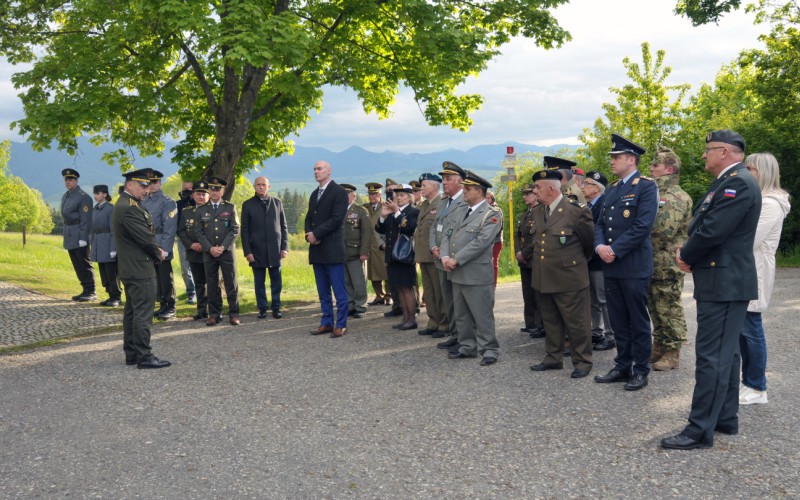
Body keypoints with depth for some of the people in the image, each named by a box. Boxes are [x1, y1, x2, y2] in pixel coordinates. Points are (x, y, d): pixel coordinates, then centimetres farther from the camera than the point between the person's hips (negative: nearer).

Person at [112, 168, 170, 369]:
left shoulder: (124, 205, 15)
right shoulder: (129, 209, -19)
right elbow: (146, 238, -20)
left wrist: (155, 250, 3)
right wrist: (159, 253, -2)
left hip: (130, 269, 11)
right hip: (140, 269, -11)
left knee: (132, 312, 14)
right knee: (143, 313, -8)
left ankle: (131, 354, 22)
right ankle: (144, 357, -5)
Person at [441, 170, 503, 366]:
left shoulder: (492, 214, -9)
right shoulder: (460, 212, 15)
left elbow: (481, 242, -19)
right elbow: (447, 234, 13)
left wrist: (457, 260, -18)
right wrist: (445, 256, -5)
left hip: (476, 274, -8)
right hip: (457, 274, 8)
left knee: (482, 315, -2)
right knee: (461, 314, 15)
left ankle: (489, 350, 9)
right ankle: (467, 347, 27)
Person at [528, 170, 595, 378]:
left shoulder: (576, 210, -13)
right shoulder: (537, 212, 9)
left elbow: (589, 241, -1)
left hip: (568, 279, -7)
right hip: (542, 279, 7)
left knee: (576, 322, 3)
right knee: (550, 321, 17)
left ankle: (582, 361, 15)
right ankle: (553, 358, 29)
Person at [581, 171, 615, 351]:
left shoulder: (605, 203, -15)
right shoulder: (588, 206, 13)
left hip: (599, 260, -9)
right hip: (589, 260, 9)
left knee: (604, 300, -1)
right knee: (593, 301, 16)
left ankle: (610, 336, 8)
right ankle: (597, 333, 27)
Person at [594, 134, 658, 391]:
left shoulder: (646, 186, -7)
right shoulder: (611, 189, 16)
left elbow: (643, 226, -16)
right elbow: (600, 223, 15)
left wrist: (615, 250, -16)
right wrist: (600, 246, -4)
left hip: (634, 266, -7)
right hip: (610, 266, 7)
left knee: (638, 322, 2)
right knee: (618, 321, 13)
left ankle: (641, 371, 12)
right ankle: (623, 367, 22)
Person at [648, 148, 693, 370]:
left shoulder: (677, 197, -13)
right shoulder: (653, 192, 14)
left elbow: (664, 230, -23)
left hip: (667, 265, -8)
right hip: (650, 263, 9)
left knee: (669, 310, 0)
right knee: (655, 308, 15)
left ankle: (672, 353, 8)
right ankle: (659, 348, 25)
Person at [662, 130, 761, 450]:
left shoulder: (738, 183, -18)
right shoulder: (728, 183, 16)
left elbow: (713, 231, -24)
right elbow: (703, 226, 17)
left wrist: (686, 256, -7)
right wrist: (688, 253, 0)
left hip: (724, 283, -11)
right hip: (724, 281, 11)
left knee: (712, 356, -8)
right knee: (725, 353, 16)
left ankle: (700, 430, -5)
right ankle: (726, 418, 26)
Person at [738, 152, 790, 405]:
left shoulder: (770, 204, -14)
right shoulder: (757, 200, 16)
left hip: (754, 274, -9)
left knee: (751, 329, -3)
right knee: (743, 329, 12)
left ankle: (757, 389, 6)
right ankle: (749, 381, 21)